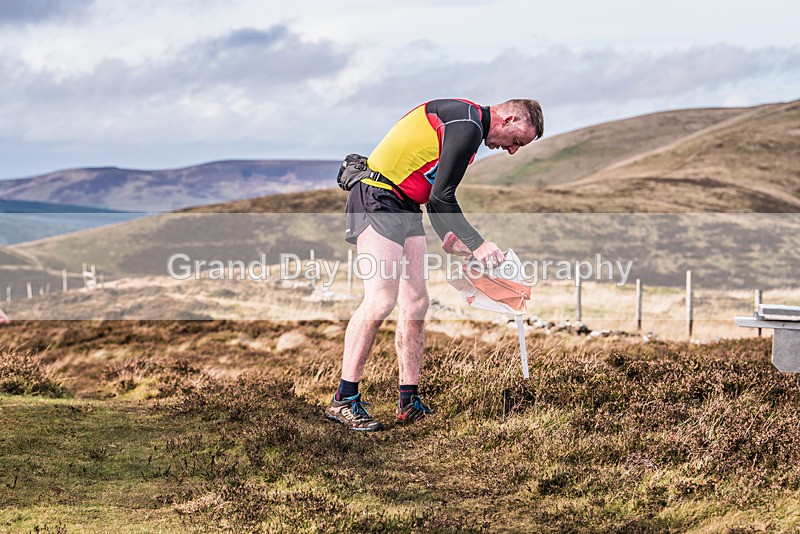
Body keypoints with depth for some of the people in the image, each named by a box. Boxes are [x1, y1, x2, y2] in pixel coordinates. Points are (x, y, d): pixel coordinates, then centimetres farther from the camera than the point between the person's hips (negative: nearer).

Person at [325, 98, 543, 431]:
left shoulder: (468, 126, 19)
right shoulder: (467, 126, -15)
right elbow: (441, 197, -18)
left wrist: (448, 236, 19)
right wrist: (476, 245, -12)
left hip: (407, 209, 11)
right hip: (377, 200, -11)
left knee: (416, 304, 5)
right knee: (381, 300, -18)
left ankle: (409, 404, 8)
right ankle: (343, 401, -13)